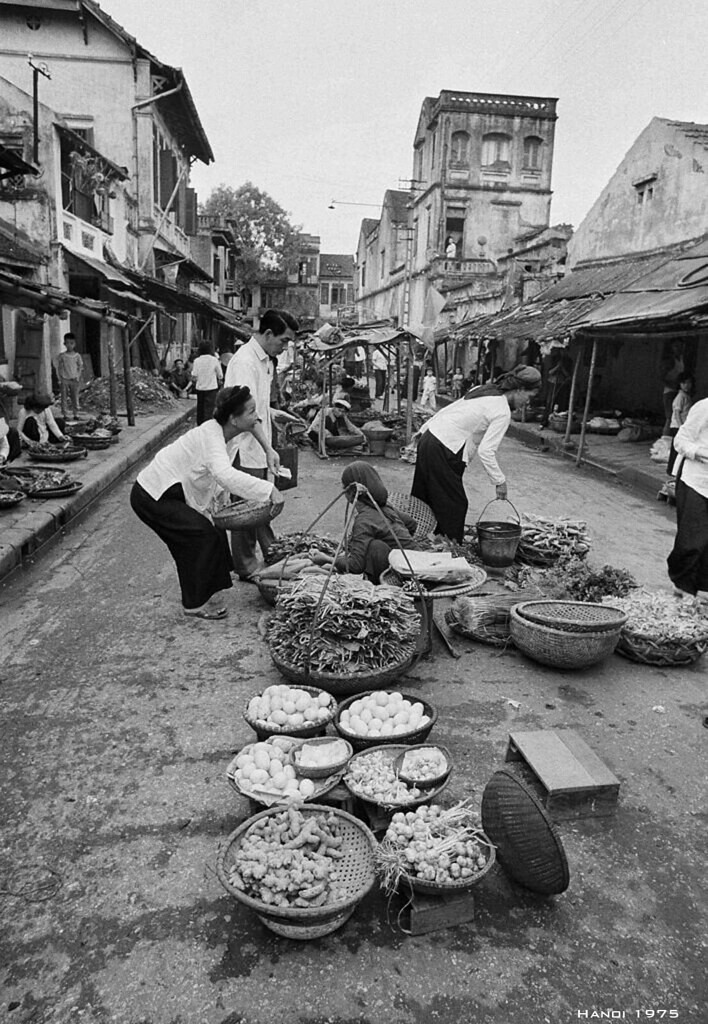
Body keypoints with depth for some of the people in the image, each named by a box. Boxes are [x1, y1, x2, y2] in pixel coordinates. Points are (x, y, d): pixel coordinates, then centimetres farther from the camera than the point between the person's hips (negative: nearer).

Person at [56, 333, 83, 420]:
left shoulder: (77, 356, 3)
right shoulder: (61, 356, 2)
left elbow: (80, 367, 7)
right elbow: (58, 368, 5)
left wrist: (78, 377, -4)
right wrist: (60, 379, -3)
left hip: (74, 380, 0)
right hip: (64, 380, 0)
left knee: (75, 397, 2)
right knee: (64, 397, 0)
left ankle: (75, 414, 7)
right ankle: (64, 415, 4)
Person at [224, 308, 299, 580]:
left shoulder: (266, 360, 12)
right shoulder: (245, 362, -19)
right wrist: (268, 448, -33)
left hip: (259, 449, 9)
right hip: (245, 449, -9)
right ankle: (247, 568, 12)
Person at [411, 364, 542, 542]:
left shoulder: (483, 389, 13)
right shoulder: (502, 412, -12)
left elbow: (447, 409, 16)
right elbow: (486, 451, -19)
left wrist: (424, 430, 23)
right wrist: (499, 481, -10)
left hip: (429, 438, 9)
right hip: (444, 452, -9)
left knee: (426, 498, 16)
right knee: (454, 504, 1)